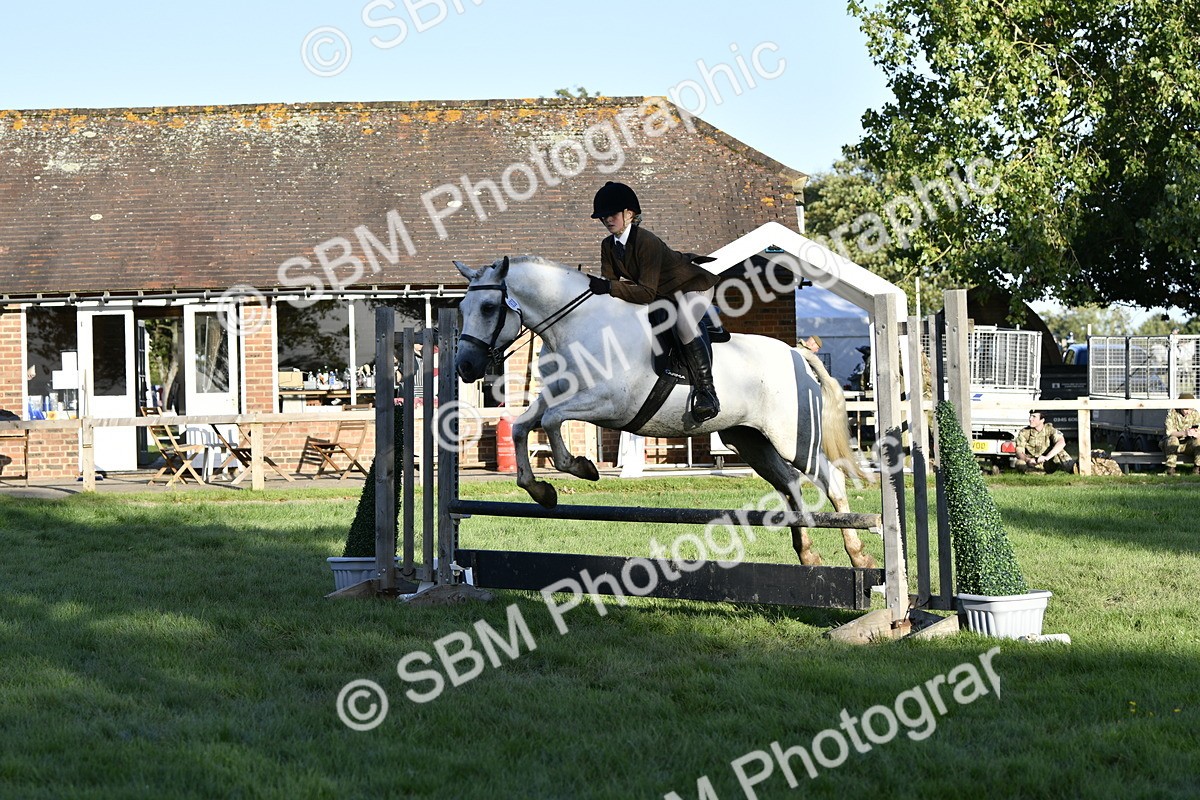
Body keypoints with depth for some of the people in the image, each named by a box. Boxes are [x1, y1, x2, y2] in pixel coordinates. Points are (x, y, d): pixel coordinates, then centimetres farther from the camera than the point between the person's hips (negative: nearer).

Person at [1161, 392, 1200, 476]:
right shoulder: (1172, 413, -12)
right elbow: (1168, 431, -23)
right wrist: (1184, 433, -39)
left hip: (1187, 446, 3)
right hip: (1172, 446, -3)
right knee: (1172, 439, -35)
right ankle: (1170, 468, -31)